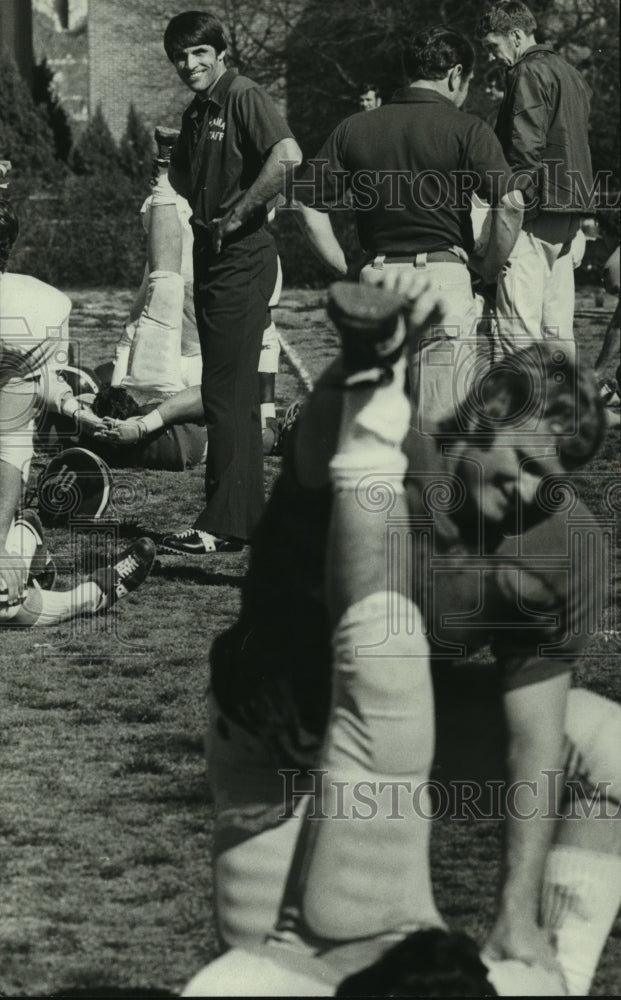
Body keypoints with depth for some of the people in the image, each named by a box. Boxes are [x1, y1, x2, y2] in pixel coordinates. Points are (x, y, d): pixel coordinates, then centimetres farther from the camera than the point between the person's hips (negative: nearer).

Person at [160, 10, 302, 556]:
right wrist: (175, 163, 9)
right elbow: (184, 180, 31)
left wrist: (237, 215, -21)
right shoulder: (196, 112, 16)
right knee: (231, 393, 13)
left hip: (243, 256, -10)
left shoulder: (244, 97, -12)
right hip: (212, 255, 10)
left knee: (228, 392, -10)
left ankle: (224, 525, -10)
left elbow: (288, 157, -28)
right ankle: (246, 515, 20)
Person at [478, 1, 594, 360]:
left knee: (519, 329, -12)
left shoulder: (530, 72, -8)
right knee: (557, 327, 11)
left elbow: (527, 147, -17)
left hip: (538, 209, -10)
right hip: (570, 210, 10)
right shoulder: (572, 74, 21)